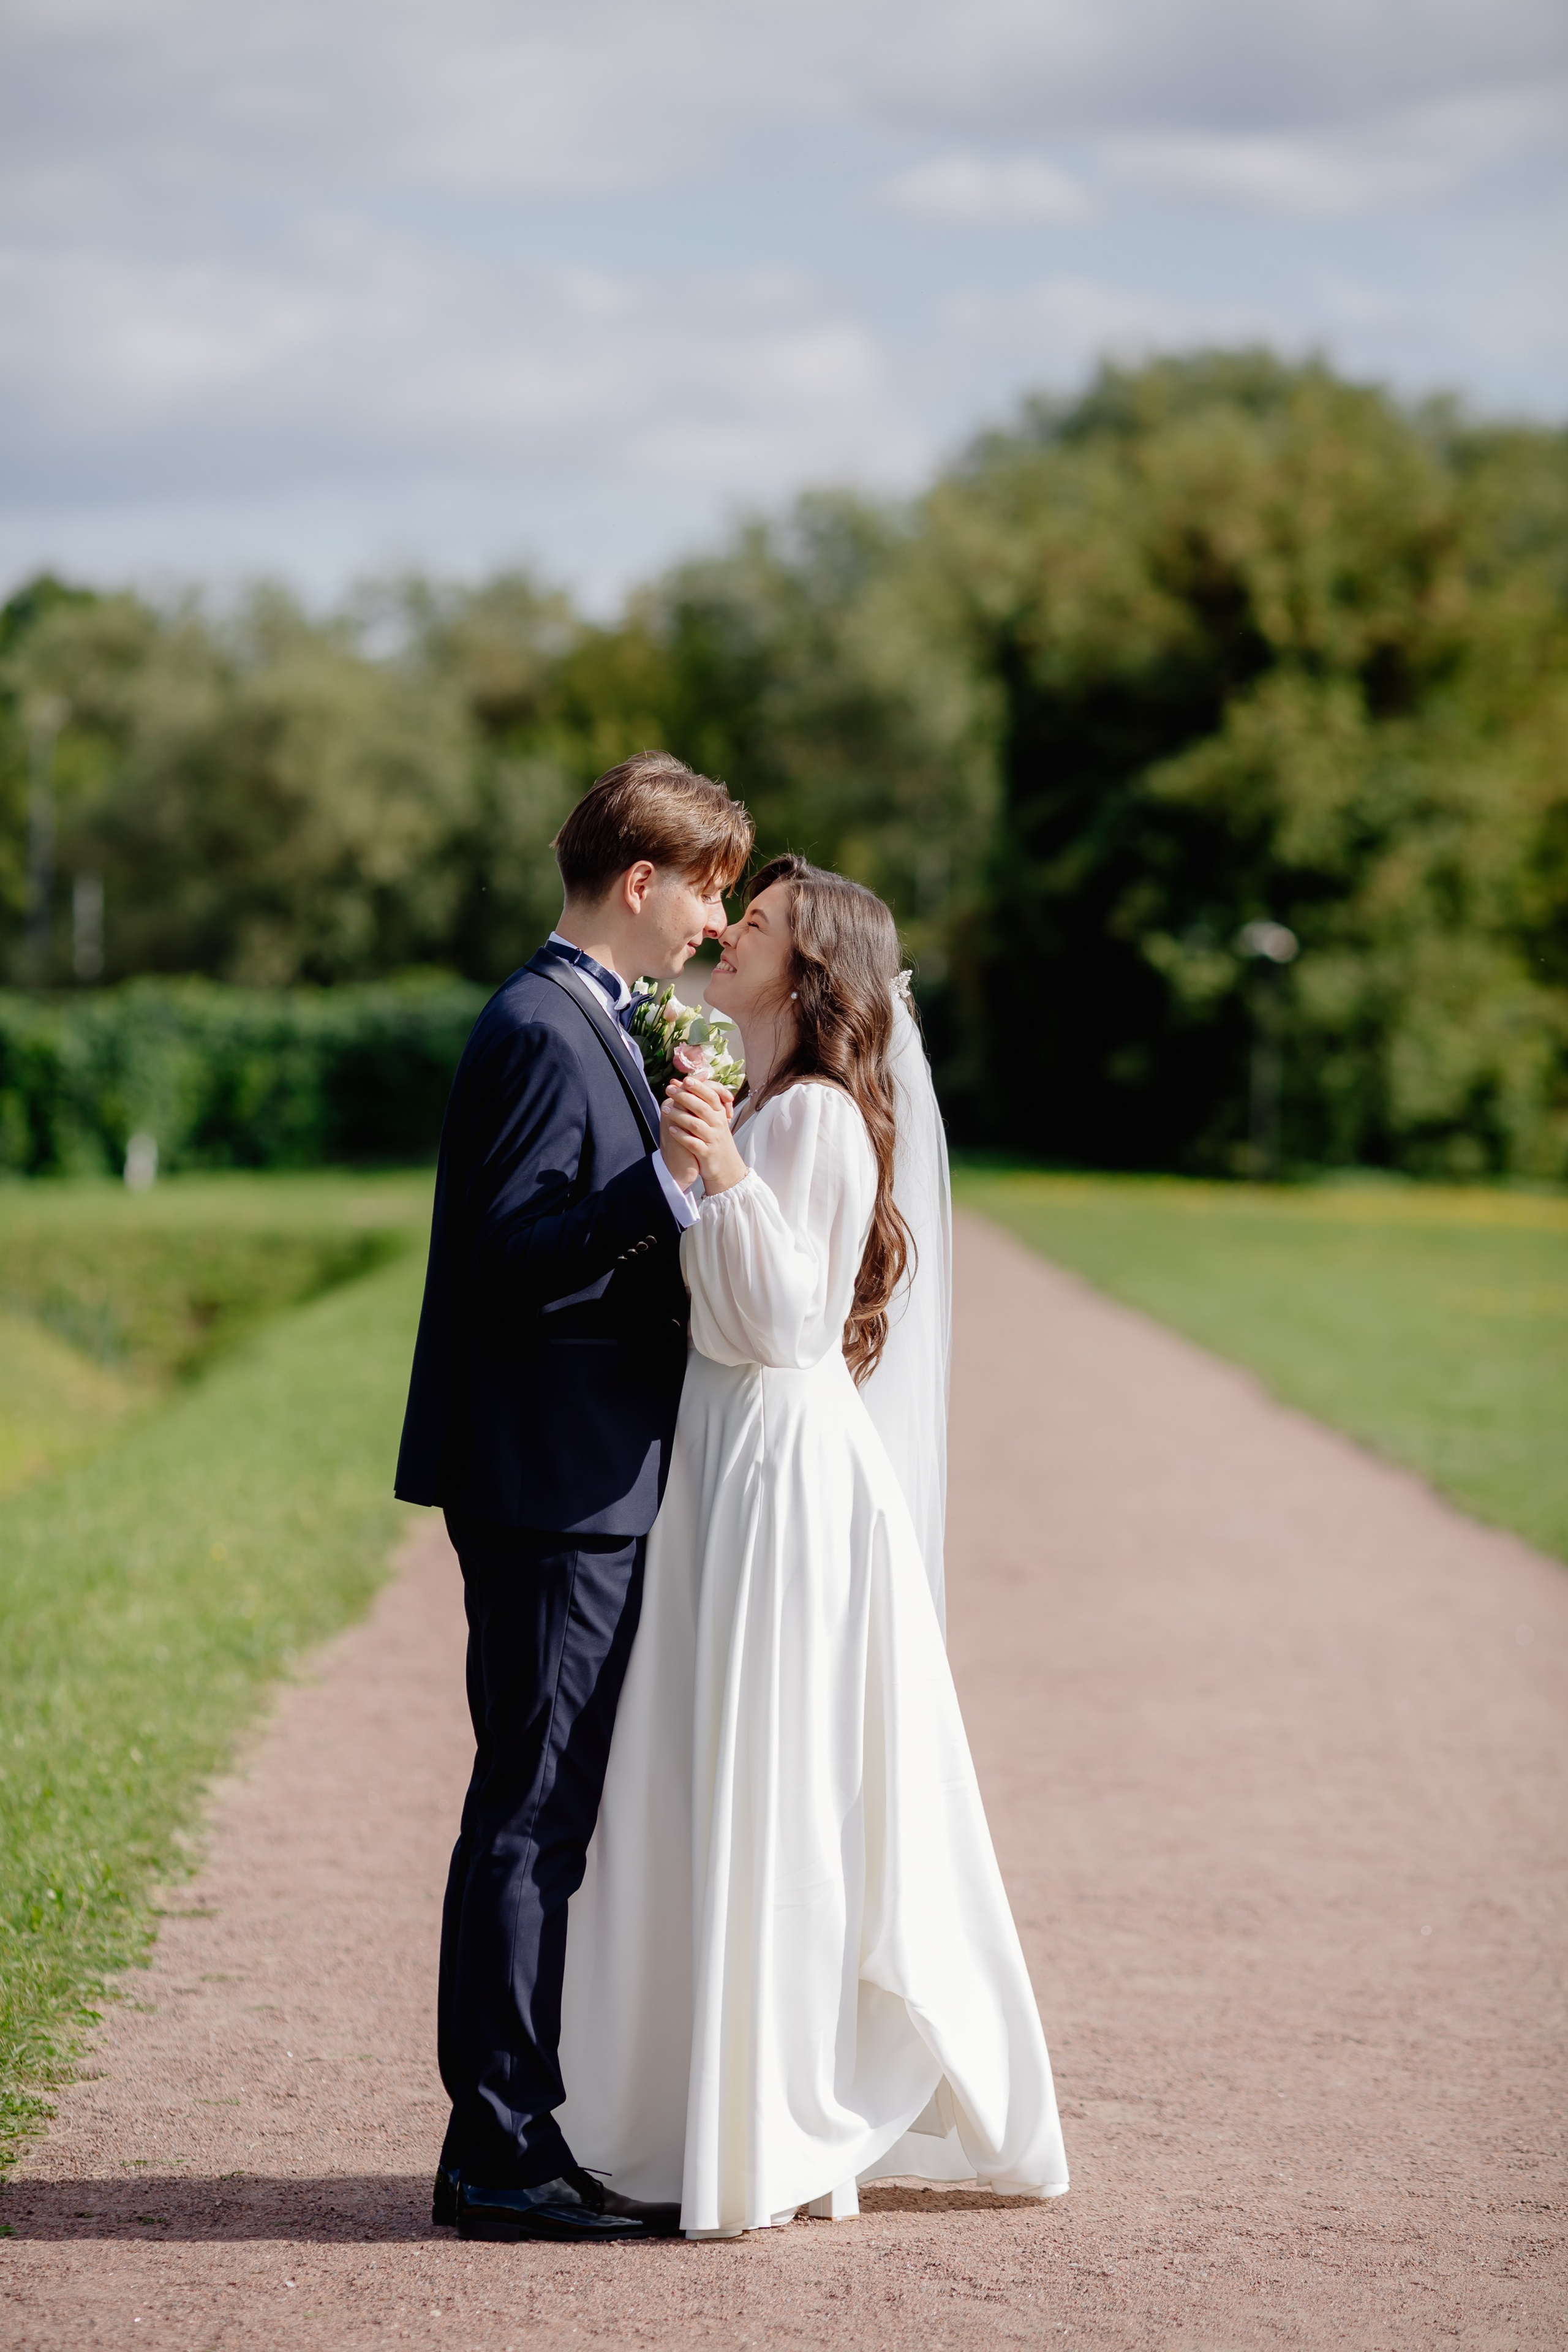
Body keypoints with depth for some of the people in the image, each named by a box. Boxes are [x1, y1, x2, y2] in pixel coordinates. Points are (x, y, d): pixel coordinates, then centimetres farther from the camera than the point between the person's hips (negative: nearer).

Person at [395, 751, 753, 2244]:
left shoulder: (581, 1024, 17)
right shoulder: (544, 1032, -15)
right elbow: (514, 1256, -22)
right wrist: (669, 1185, -29)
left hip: (580, 1487, 11)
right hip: (554, 1488, -11)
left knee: (541, 1814, 13)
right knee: (531, 1813, -6)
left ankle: (511, 2138, 20)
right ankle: (500, 2159, -1)